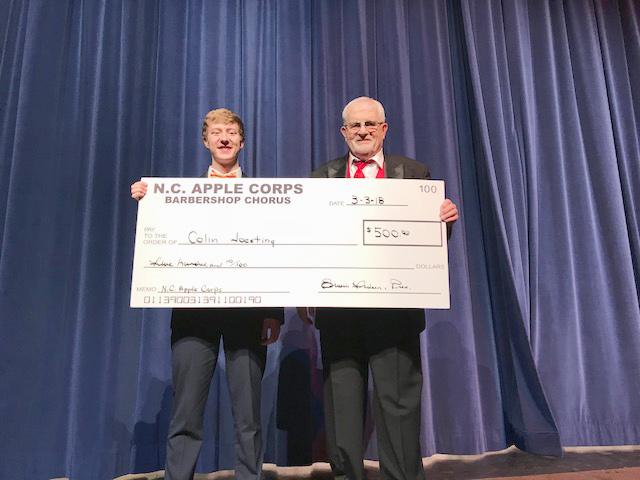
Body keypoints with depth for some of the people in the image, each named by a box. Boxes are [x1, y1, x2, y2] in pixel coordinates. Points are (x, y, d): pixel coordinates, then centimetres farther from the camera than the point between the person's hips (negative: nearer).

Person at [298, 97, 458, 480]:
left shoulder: (414, 173, 10)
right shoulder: (322, 178, 13)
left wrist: (447, 218, -15)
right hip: (338, 308, 2)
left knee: (398, 399, 4)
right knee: (341, 400, 10)